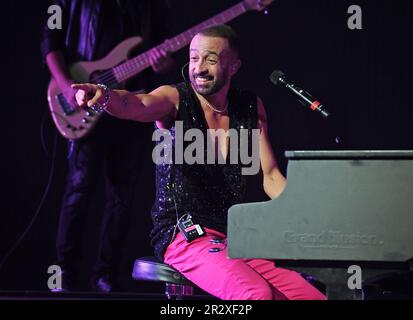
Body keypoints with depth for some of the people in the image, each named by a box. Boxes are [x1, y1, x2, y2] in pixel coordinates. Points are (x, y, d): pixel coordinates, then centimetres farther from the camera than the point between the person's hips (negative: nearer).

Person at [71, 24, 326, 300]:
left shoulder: (251, 107, 9)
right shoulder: (175, 99, -4)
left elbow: (271, 176, 10)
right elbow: (136, 106, -27)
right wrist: (104, 96, -50)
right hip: (183, 235, -5)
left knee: (312, 295, -10)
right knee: (258, 294, -29)